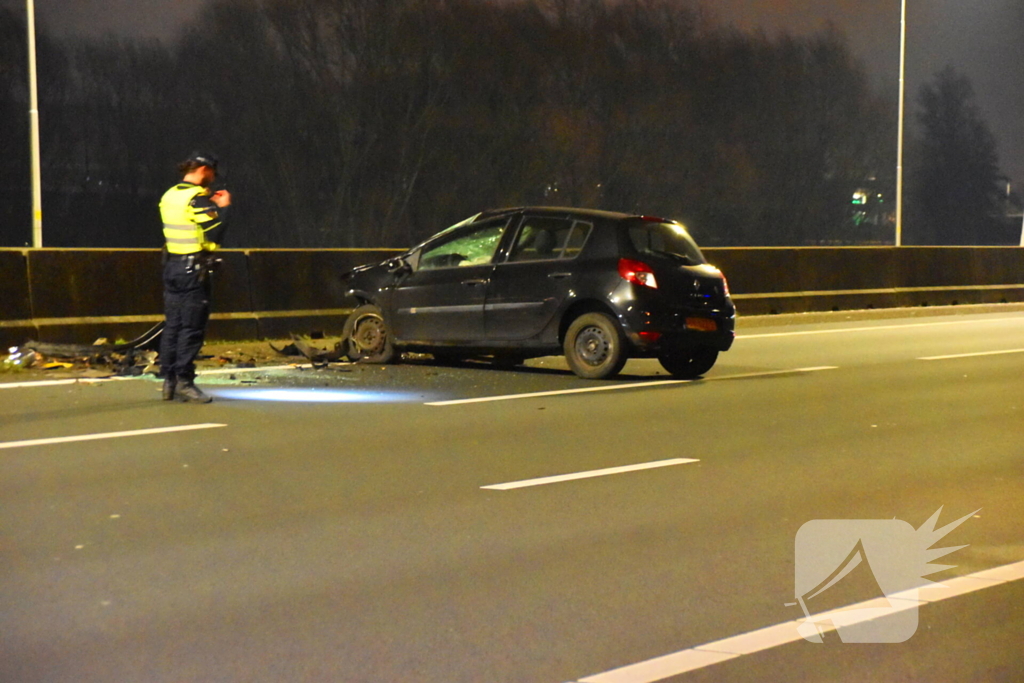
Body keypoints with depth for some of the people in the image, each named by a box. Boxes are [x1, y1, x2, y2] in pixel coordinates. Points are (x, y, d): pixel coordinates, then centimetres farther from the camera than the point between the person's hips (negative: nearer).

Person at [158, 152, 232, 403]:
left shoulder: (169, 196, 11)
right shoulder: (198, 198, -13)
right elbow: (215, 236, -17)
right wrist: (223, 208, -6)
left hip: (172, 265, 8)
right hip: (194, 269, -8)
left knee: (172, 324, 11)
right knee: (192, 328, -4)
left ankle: (168, 381, 13)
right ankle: (184, 381, -4)